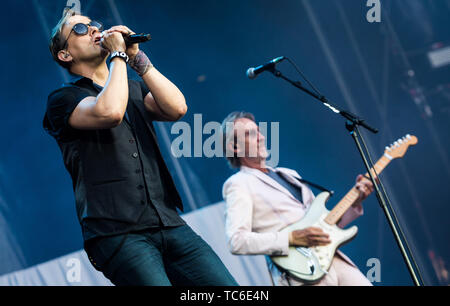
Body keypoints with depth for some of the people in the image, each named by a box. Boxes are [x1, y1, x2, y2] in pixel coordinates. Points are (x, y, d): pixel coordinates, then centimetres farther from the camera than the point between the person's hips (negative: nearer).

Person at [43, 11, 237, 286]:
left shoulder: (135, 90, 25)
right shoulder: (63, 99, 6)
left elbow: (177, 108, 4)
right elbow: (109, 112, -15)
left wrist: (137, 57, 4)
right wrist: (118, 55, -2)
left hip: (169, 223, 5)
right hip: (116, 233, -5)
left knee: (231, 296, -11)